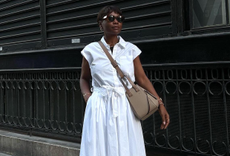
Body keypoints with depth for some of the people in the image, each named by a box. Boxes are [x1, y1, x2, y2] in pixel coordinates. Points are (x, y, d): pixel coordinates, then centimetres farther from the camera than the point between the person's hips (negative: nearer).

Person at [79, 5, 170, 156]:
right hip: (100, 108, 0)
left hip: (125, 108, 1)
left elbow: (142, 79, 5)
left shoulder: (131, 49, 5)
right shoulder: (91, 50, 4)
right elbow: (84, 78, 14)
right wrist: (87, 96, -5)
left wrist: (160, 104, -2)